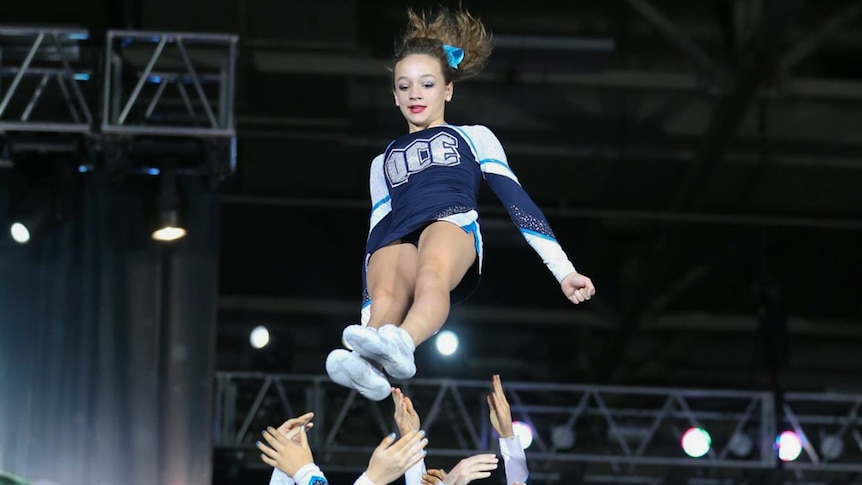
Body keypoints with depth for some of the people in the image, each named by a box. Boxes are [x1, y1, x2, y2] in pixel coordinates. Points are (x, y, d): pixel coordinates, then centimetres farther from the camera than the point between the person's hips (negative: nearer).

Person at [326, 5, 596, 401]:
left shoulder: (474, 137, 28)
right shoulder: (383, 161, 37)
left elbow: (517, 201, 16)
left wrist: (563, 271, 4)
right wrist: (366, 318, 16)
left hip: (455, 220, -2)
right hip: (396, 237, 2)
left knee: (431, 275, -43)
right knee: (386, 293, -38)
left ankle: (401, 345, -75)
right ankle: (366, 366, -70)